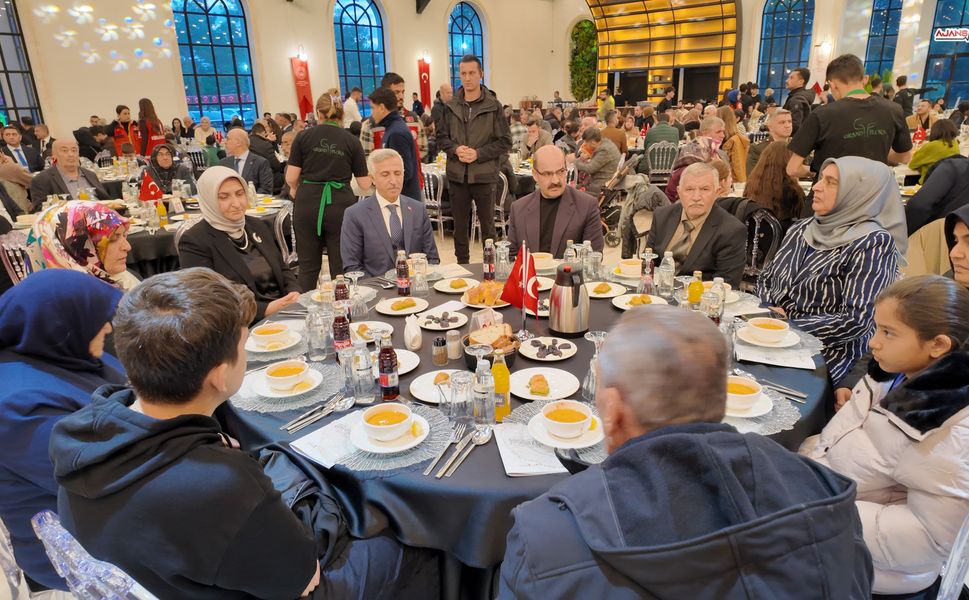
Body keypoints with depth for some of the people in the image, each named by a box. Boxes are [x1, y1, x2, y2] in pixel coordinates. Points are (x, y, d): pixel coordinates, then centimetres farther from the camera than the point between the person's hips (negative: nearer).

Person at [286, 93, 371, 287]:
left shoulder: (303, 136, 2)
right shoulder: (351, 141, 2)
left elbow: (291, 178, -1)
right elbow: (364, 184, 2)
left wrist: (295, 190, 21)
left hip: (308, 205, 1)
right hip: (340, 206, -1)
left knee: (308, 266, 11)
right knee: (341, 266, 7)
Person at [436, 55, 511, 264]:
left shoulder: (493, 106, -2)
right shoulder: (451, 107, 6)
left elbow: (505, 142, -3)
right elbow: (441, 137, 11)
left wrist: (478, 154, -14)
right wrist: (455, 149, -9)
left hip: (485, 175, -3)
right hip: (457, 175, 3)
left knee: (487, 225, 7)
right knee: (460, 225, 12)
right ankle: (462, 265, 24)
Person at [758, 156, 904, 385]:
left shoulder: (873, 244, -9)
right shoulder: (801, 229, 11)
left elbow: (857, 321, -16)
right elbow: (765, 279, 17)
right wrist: (767, 311, -4)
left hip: (826, 356, -6)